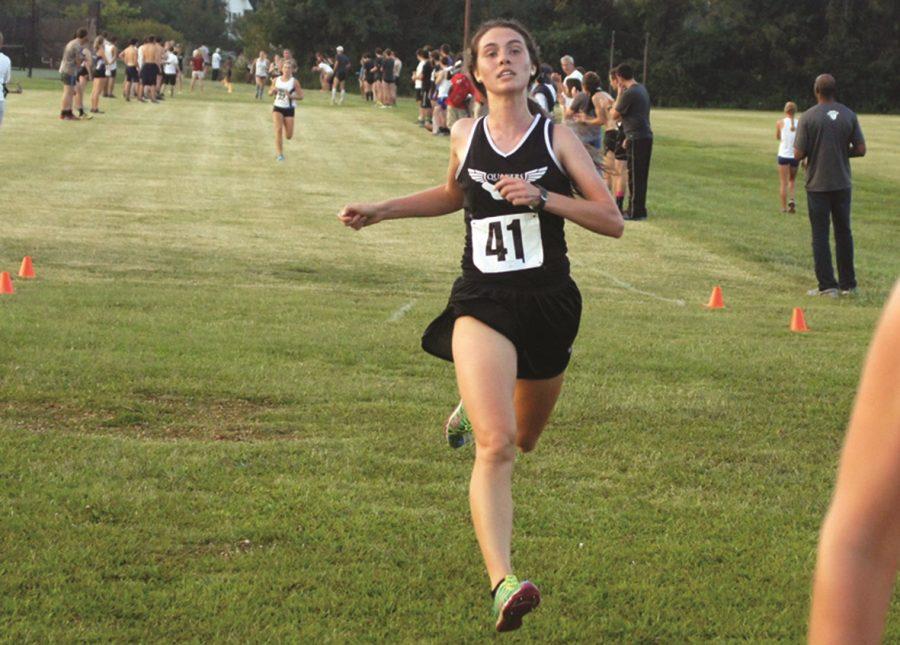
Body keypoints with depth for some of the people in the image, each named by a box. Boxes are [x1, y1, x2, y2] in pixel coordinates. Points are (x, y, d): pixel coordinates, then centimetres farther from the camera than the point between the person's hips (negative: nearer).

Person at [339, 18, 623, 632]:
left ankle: (476, 409, 58)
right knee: (496, 445, -20)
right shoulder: (465, 135, 6)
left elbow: (612, 220, -4)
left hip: (549, 303, 1)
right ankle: (503, 582, -28)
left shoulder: (557, 137, 0)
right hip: (482, 304, -1)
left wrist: (541, 196, -16)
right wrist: (381, 210, 20)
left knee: (524, 439, 21)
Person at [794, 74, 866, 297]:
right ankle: (848, 284, 17)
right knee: (843, 232, 13)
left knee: (820, 234, 2)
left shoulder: (808, 117, -11)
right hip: (842, 184, 3)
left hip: (817, 184, -3)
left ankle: (827, 285, -1)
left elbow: (798, 154, -13)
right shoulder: (849, 116, 0)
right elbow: (860, 150, 0)